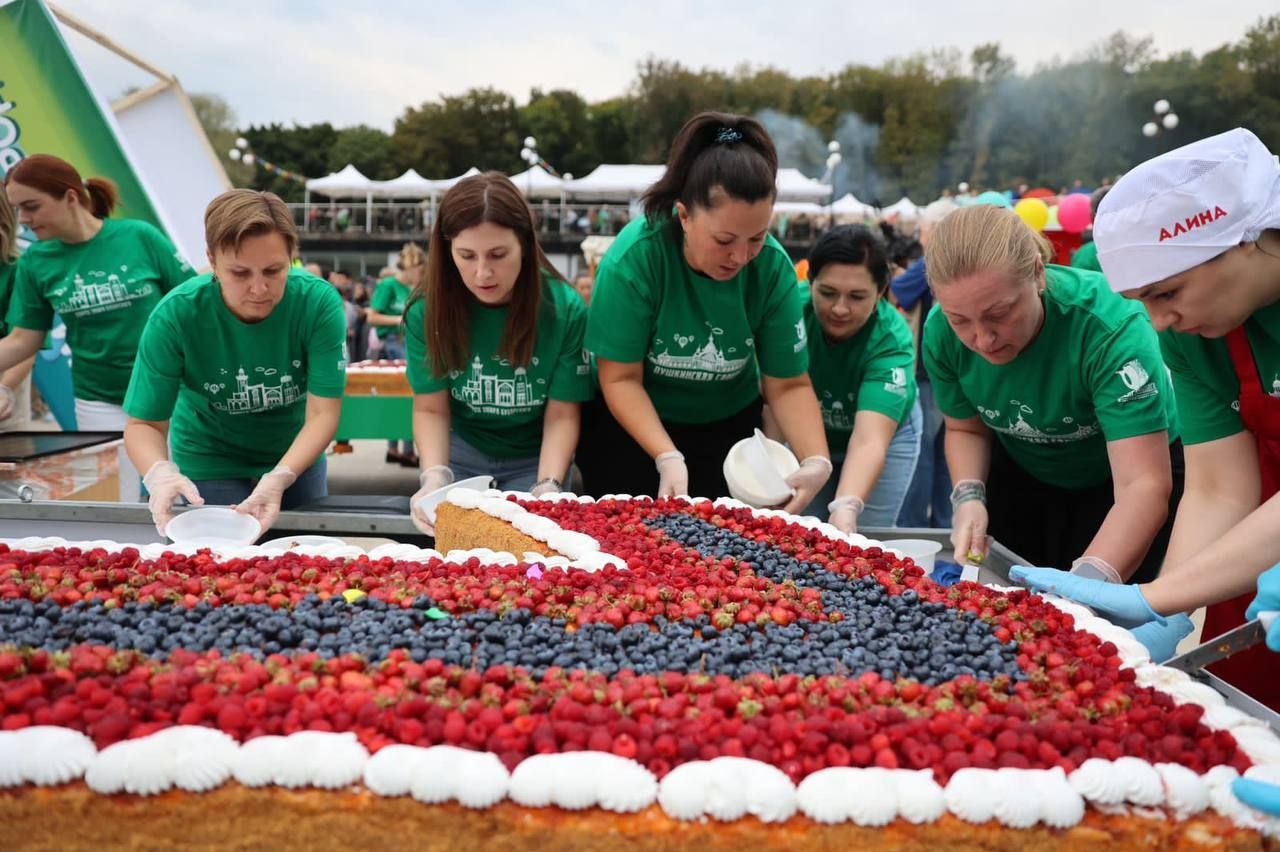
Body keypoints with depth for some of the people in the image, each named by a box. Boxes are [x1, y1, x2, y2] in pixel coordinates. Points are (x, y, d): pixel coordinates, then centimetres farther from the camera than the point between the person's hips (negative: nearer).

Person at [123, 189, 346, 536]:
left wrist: (279, 478, -43)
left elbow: (323, 414, -27)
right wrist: (160, 472, -42)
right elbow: (144, 423, -20)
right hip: (210, 464, -1)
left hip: (297, 457, 2)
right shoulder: (175, 315, -26)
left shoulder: (319, 302, -27)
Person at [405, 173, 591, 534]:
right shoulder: (427, 310, -16)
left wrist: (548, 487, -30)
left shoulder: (565, 309, -19)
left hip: (533, 459, -1)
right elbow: (430, 409, -9)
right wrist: (435, 476, -27)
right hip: (461, 453, 1)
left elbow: (562, 415, -14)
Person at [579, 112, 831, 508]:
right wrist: (667, 457, -32)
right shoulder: (633, 258, -26)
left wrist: (817, 461, -29)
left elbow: (789, 385, -12)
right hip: (629, 427, -2)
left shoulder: (774, 266, -18)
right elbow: (621, 379, -19)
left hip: (730, 428, 2)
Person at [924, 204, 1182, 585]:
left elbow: (1143, 484, -42)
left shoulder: (1111, 325, -36)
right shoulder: (941, 333, -22)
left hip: (1114, 477, -3)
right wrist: (969, 495, -23)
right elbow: (966, 428, -3)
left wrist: (1089, 580, -56)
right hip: (1024, 477, 4)